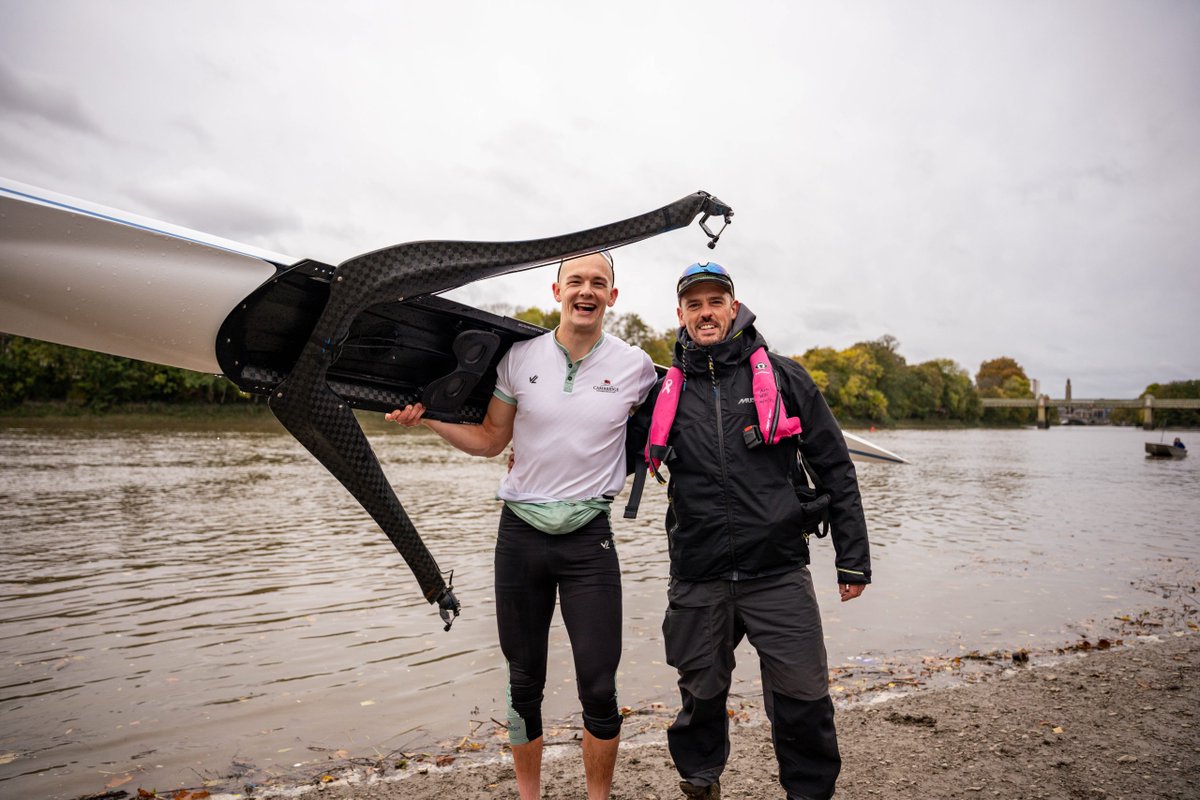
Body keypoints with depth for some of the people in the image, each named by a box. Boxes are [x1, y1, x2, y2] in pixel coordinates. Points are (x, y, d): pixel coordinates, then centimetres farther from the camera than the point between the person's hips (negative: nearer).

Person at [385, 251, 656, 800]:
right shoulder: (520, 358, 1)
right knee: (523, 682, 13)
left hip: (589, 537, -1)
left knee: (599, 689, 0)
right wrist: (428, 417, -1)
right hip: (521, 533, 2)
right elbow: (490, 440, 9)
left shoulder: (634, 365, 0)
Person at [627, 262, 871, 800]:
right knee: (701, 696, 17)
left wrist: (853, 558, 3)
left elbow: (834, 469, 5)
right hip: (697, 581, 2)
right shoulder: (663, 392, 6)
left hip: (778, 574, -1)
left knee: (802, 700, 2)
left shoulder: (783, 377, 2)